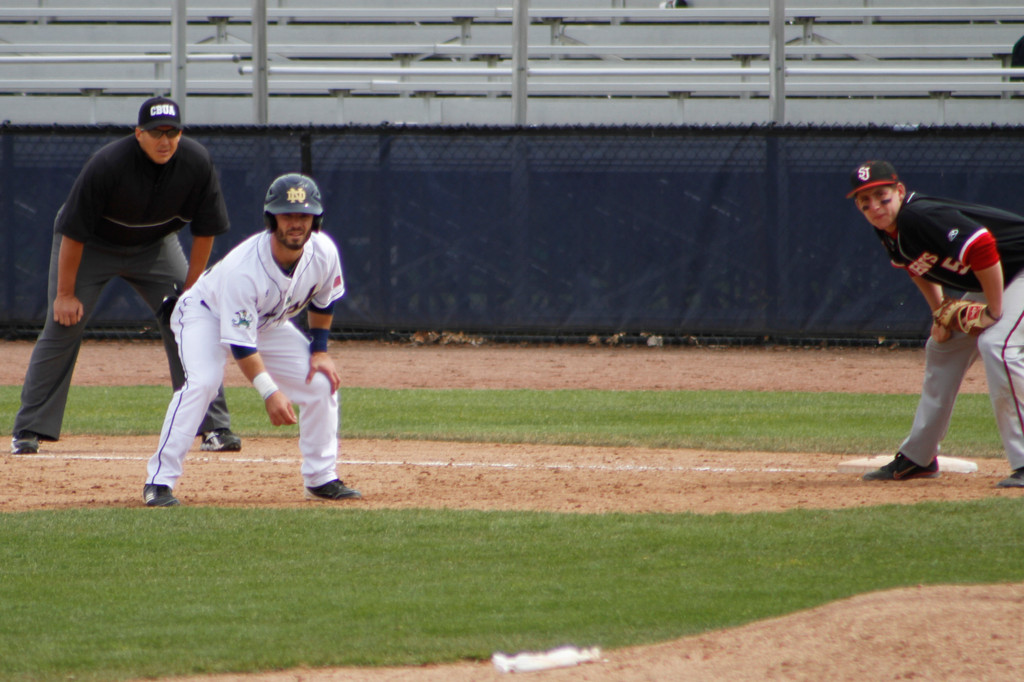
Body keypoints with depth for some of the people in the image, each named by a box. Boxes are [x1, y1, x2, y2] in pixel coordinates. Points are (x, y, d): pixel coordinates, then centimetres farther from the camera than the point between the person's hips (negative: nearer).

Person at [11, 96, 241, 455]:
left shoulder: (196, 163, -22)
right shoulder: (107, 165, -33)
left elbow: (205, 230, -9)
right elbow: (73, 231, -25)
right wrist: (65, 294, -21)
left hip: (155, 244, 3)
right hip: (92, 247, -3)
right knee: (61, 329, -10)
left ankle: (214, 426, -2)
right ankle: (29, 430, -3)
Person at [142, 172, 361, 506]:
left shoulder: (324, 253, -22)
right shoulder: (243, 268, -40)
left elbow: (323, 300, 2)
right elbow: (240, 342, -38)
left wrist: (319, 350, -3)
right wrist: (269, 392, -45)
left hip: (269, 323, 6)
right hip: (206, 315, -6)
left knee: (322, 382, -5)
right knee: (201, 382, -32)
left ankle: (322, 478, 10)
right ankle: (159, 481, -28)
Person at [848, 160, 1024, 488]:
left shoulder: (920, 217, -29)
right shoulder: (889, 233, -1)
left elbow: (982, 247, -36)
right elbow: (921, 268, 20)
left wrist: (994, 312, -27)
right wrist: (940, 316, 7)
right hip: (990, 283, 10)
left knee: (998, 346, -27)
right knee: (943, 348, 13)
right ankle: (918, 458, 24)